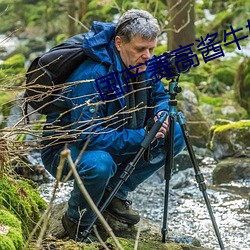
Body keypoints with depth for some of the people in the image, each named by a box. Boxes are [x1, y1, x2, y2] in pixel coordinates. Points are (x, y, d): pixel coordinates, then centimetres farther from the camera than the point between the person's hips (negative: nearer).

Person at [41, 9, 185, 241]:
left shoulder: (144, 66, -8)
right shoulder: (91, 76, -32)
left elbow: (160, 96, 11)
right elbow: (89, 136, -35)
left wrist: (161, 114, -13)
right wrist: (142, 137, -35)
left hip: (115, 142, 8)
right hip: (65, 148, -8)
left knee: (175, 135, -3)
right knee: (99, 164, -41)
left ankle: (115, 193, 6)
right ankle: (77, 222, -9)